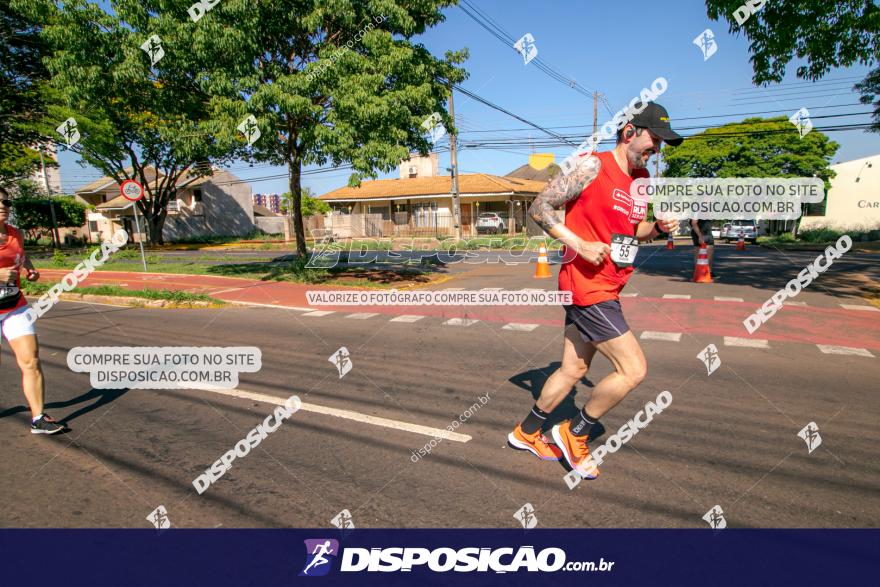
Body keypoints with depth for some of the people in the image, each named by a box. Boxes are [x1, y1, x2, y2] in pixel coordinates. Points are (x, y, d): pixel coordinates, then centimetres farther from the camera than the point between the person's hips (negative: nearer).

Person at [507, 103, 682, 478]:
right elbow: (539, 208, -11)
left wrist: (658, 228, 3)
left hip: (607, 289, 9)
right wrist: (580, 244, -19)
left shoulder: (642, 178, 14)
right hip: (586, 285, -9)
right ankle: (574, 433, 13)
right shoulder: (593, 167, -12)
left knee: (574, 370, 16)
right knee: (634, 370, -7)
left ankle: (527, 433, 34)